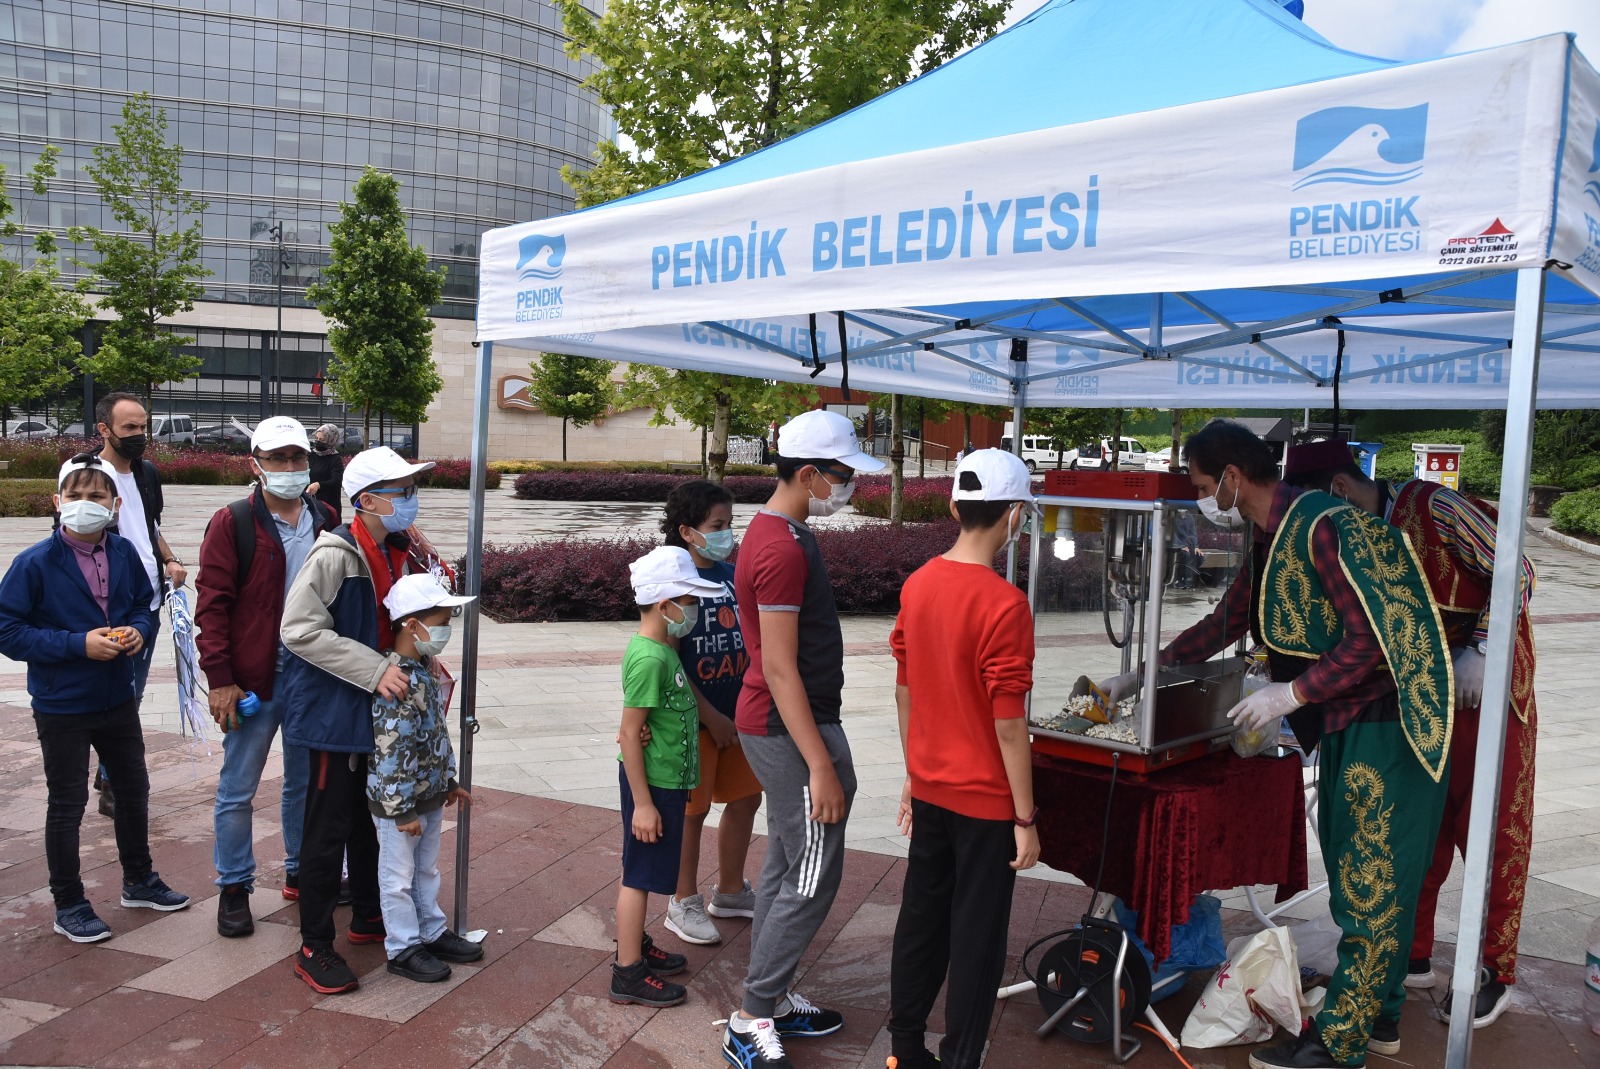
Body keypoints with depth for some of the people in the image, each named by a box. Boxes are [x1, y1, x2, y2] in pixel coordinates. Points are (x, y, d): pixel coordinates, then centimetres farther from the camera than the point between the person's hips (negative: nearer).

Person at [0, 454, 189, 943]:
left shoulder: (124, 553, -3)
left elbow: (145, 603, 11)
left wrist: (138, 630, -11)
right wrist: (79, 644, -24)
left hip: (119, 699, 5)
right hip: (61, 706, -5)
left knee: (134, 788, 18)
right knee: (66, 804, 7)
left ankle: (138, 881, 38)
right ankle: (69, 906, 24)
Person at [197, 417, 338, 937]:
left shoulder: (325, 522, 5)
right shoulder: (232, 524, -8)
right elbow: (212, 604, -10)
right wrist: (219, 678, -15)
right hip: (256, 678, -4)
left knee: (307, 780, 17)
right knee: (238, 789, 6)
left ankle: (302, 872, 33)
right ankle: (234, 888, 22)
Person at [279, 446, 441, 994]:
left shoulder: (398, 554, 8)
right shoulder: (335, 555, -19)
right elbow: (300, 629, -26)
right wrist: (374, 670, -29)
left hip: (380, 711, 9)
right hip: (335, 710, -8)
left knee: (373, 820, 20)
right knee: (329, 827, 0)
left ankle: (369, 918, 37)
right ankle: (315, 946, 14)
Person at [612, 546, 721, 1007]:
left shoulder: (663, 650, 6)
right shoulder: (649, 659, -24)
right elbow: (630, 734, -23)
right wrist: (642, 802, -21)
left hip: (665, 781, 10)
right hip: (652, 784, -10)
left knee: (638, 871, 21)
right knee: (639, 875, 2)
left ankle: (634, 946, 36)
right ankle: (629, 974, 13)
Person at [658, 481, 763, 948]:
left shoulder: (731, 575, 6)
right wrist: (710, 715, -16)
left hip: (737, 713, 7)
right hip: (695, 717, -7)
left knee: (745, 799, 15)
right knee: (692, 809, 6)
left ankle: (730, 891, 34)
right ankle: (684, 903, 24)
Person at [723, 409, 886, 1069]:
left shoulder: (781, 532, 12)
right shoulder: (783, 549, -21)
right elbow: (780, 670, -24)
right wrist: (821, 766, -24)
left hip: (777, 725, 11)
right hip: (789, 730, -11)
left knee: (785, 870, 18)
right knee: (813, 879, -2)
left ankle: (772, 999, 31)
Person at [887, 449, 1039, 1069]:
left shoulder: (916, 585, -1)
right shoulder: (1004, 604, -21)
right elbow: (1008, 724, -19)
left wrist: (914, 779, 17)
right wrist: (1025, 819, -10)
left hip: (929, 790, 7)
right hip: (985, 800, -6)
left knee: (920, 921, 18)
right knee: (976, 942, 8)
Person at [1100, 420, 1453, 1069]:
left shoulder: (1324, 527, -21)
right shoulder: (1272, 541, 10)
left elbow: (1372, 638, -24)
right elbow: (1226, 622, 19)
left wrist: (1292, 694, -19)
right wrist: (1140, 677, 18)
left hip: (1386, 726, -9)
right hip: (1346, 725, 9)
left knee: (1371, 883, 1)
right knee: (1355, 876, 16)